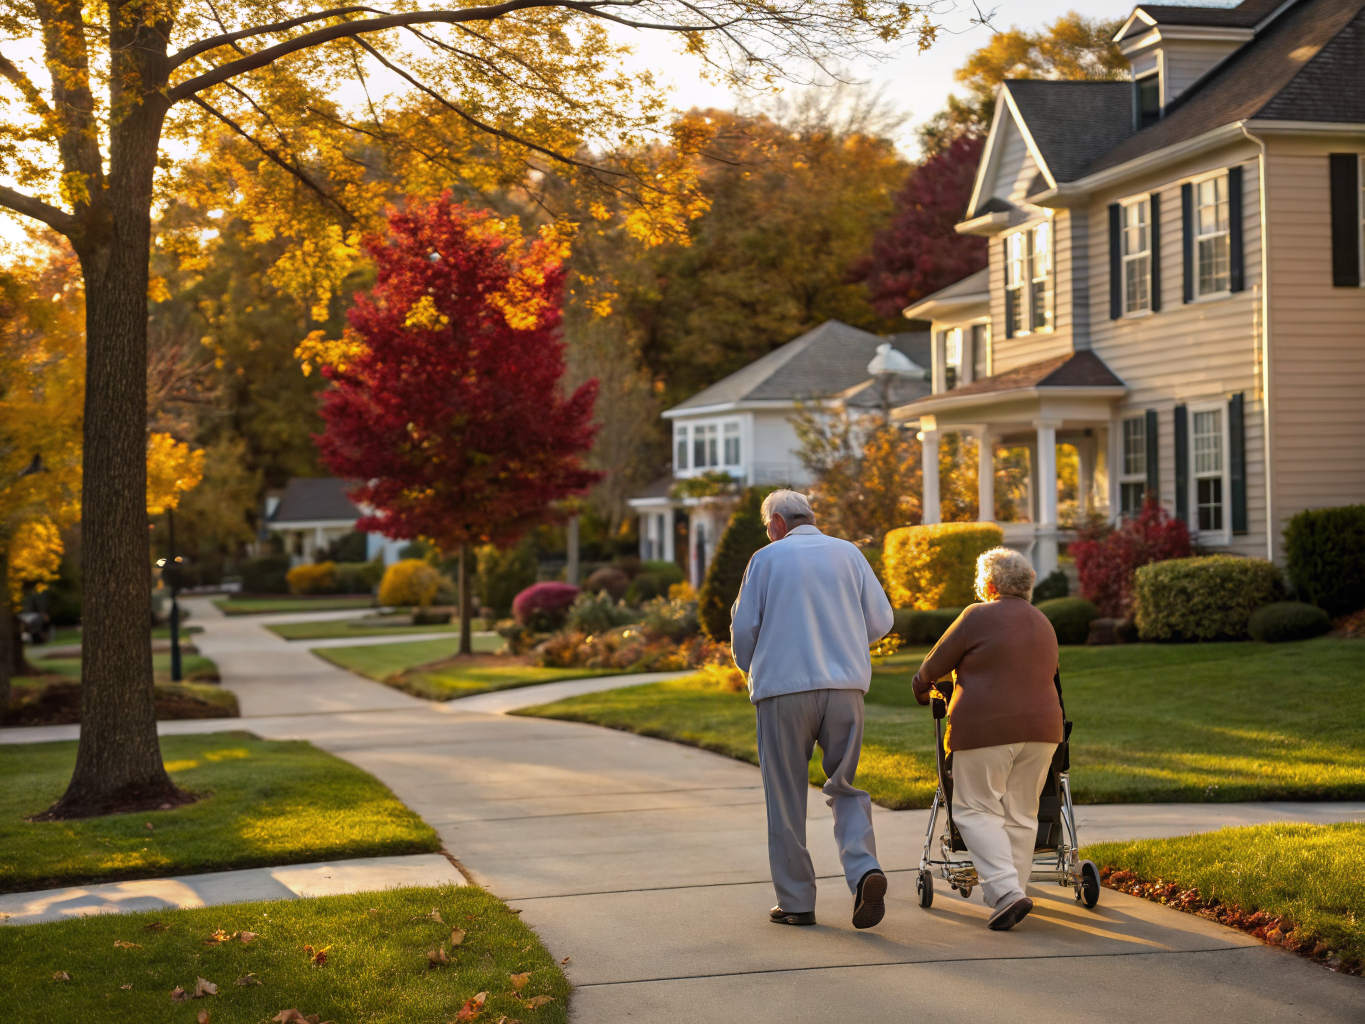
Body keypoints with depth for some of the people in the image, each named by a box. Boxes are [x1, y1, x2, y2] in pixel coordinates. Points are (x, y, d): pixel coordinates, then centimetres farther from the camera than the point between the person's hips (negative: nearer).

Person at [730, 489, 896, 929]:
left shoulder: (767, 559, 2)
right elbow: (881, 620, 7)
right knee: (845, 787, 11)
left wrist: (749, 667, 21)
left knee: (786, 798, 6)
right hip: (845, 686, 3)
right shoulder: (848, 553, 10)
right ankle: (864, 869, -12)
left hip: (783, 688, -2)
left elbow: (744, 626, 0)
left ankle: (796, 901, 8)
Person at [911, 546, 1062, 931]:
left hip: (987, 729, -6)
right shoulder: (1043, 624, 16)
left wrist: (921, 687, 22)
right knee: (1021, 815, 11)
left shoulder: (978, 618, -5)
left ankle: (1005, 891, -13)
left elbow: (935, 665, 2)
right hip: (1040, 727, 6)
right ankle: (1010, 894, 12)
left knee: (976, 810, 0)